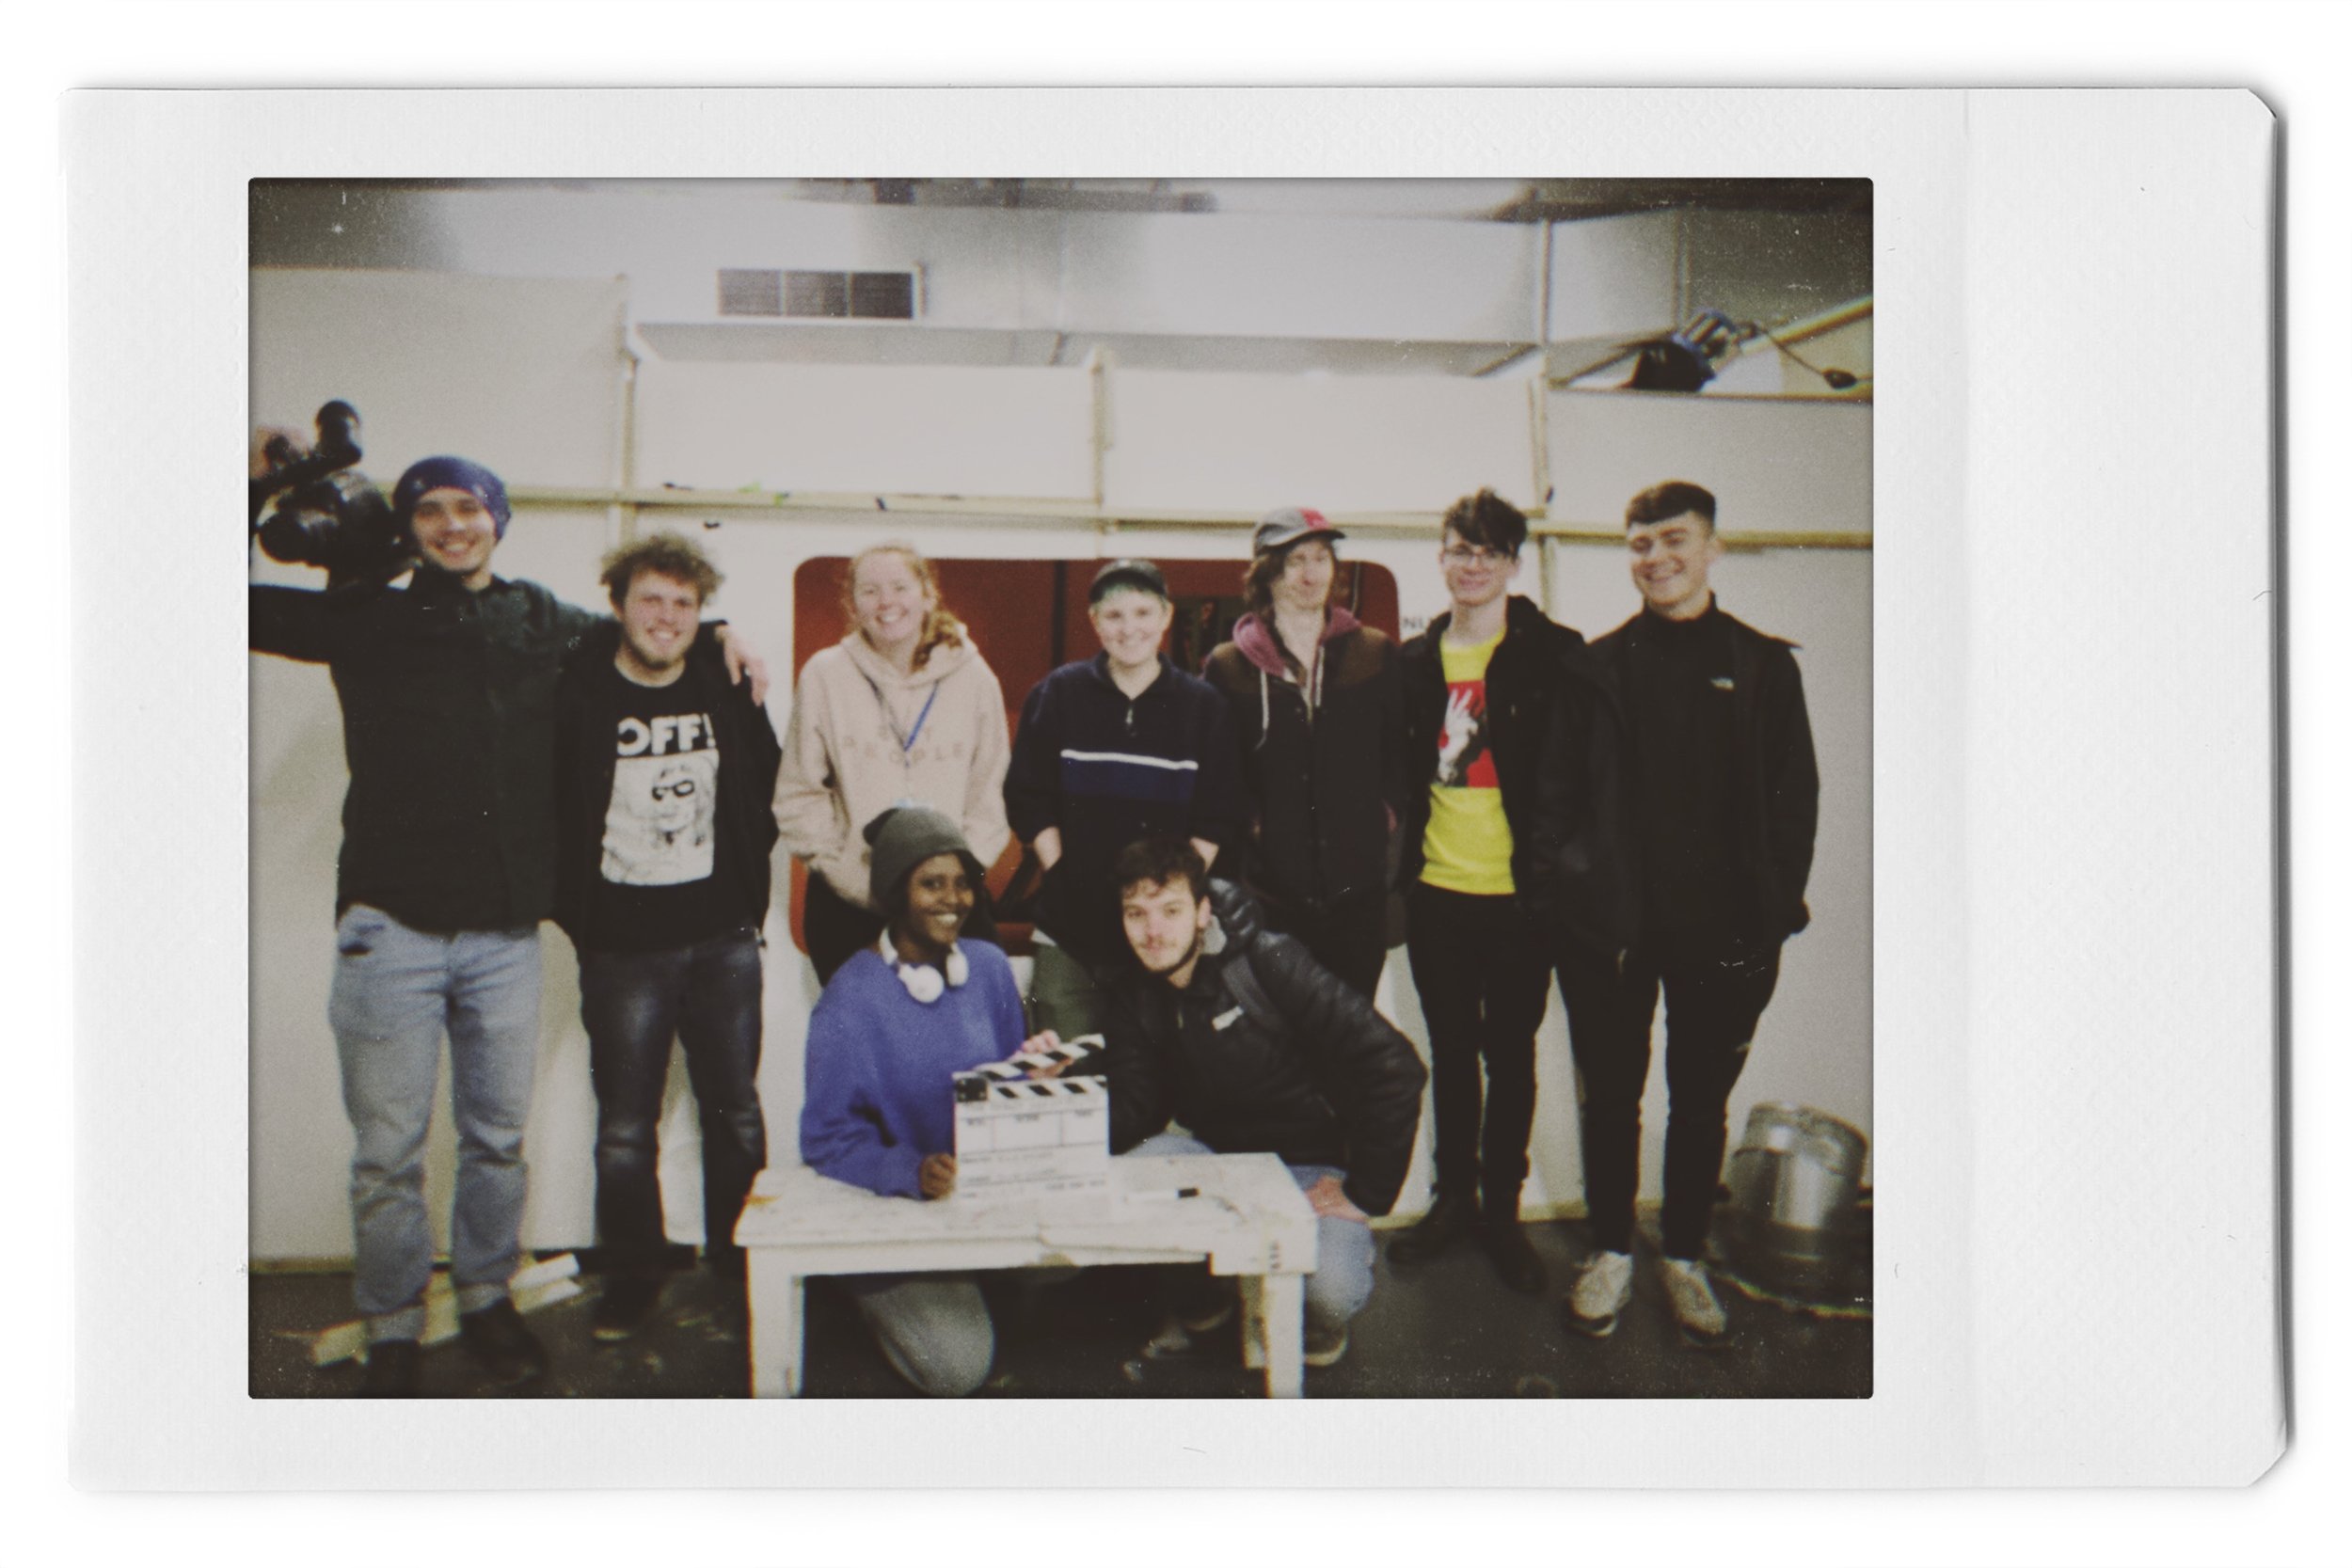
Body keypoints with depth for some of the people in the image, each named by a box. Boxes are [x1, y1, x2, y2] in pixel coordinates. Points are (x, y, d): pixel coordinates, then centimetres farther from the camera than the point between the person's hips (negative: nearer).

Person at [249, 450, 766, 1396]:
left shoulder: (545, 625, 10)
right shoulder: (366, 619, 5)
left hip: (506, 930, 2)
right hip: (391, 925, -2)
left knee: (498, 1137, 13)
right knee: (388, 1150, 4)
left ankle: (486, 1301, 31)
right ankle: (393, 1333, 22)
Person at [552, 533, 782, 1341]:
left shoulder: (726, 690, 3)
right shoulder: (576, 691, -6)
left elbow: (764, 802, 12)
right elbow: (543, 805, -5)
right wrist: (574, 907, -6)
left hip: (724, 942, 3)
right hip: (623, 948, -2)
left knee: (736, 1114, 12)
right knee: (626, 1129, 6)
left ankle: (741, 1266, 28)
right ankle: (630, 1281, 23)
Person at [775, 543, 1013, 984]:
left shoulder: (972, 677, 3)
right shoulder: (825, 675, 0)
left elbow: (991, 797, 4)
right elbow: (799, 796, 1)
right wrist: (849, 873, -7)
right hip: (845, 906, 0)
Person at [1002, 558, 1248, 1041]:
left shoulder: (1202, 704, 4)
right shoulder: (1058, 694, 4)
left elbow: (1218, 818, 5)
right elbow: (1028, 801, 4)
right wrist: (1063, 874, -4)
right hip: (1069, 927, 0)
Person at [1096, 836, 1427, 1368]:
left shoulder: (1269, 963, -18)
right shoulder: (1129, 994, -2)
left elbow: (1394, 1066, -21)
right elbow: (1130, 1119, -8)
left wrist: (1365, 1193, -17)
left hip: (1313, 1167, -4)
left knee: (1331, 1292, -31)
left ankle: (1318, 1317, 10)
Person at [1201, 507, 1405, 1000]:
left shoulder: (1376, 653, 7)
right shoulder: (1228, 666, 3)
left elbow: (1402, 750, 13)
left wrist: (1387, 811, 1)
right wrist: (1238, 830, -2)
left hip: (1357, 888, 1)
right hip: (1268, 889, -1)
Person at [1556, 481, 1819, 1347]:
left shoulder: (1763, 665, 4)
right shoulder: (1599, 665, 2)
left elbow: (1795, 795, 5)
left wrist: (1775, 911, -2)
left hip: (1723, 928, 1)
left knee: (1701, 1100, 11)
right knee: (1612, 1095, 9)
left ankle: (1684, 1257, 27)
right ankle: (1611, 1252, 25)